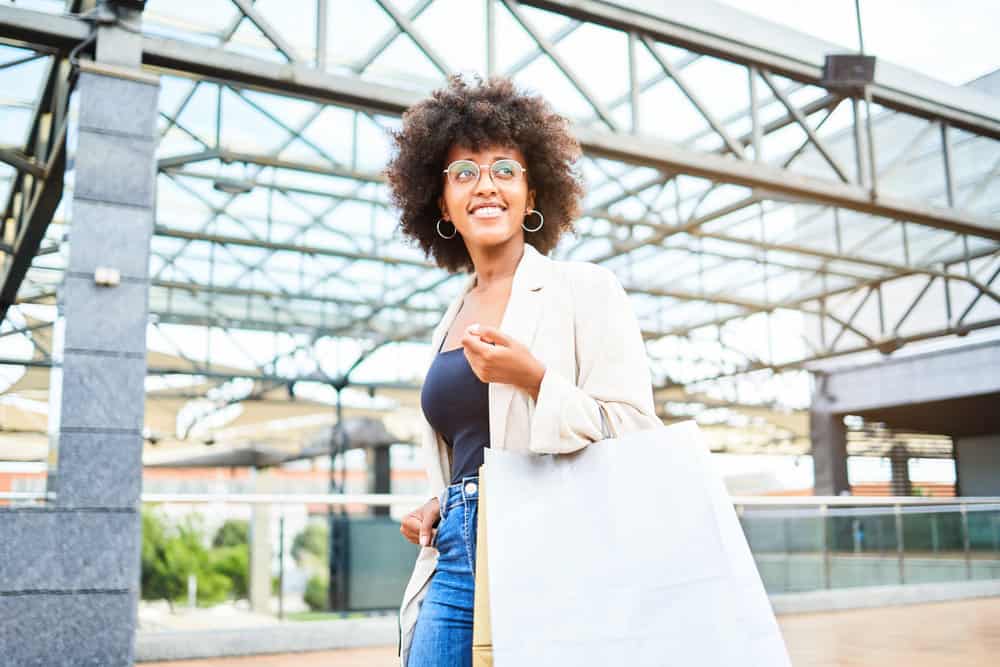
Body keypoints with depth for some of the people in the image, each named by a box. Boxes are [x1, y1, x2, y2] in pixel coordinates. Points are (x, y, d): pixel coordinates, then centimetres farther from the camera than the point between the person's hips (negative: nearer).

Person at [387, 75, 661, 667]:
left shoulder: (585, 289, -2)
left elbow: (636, 433, -7)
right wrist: (439, 505, 7)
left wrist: (537, 380, -19)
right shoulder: (452, 323, 15)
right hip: (456, 561, 5)